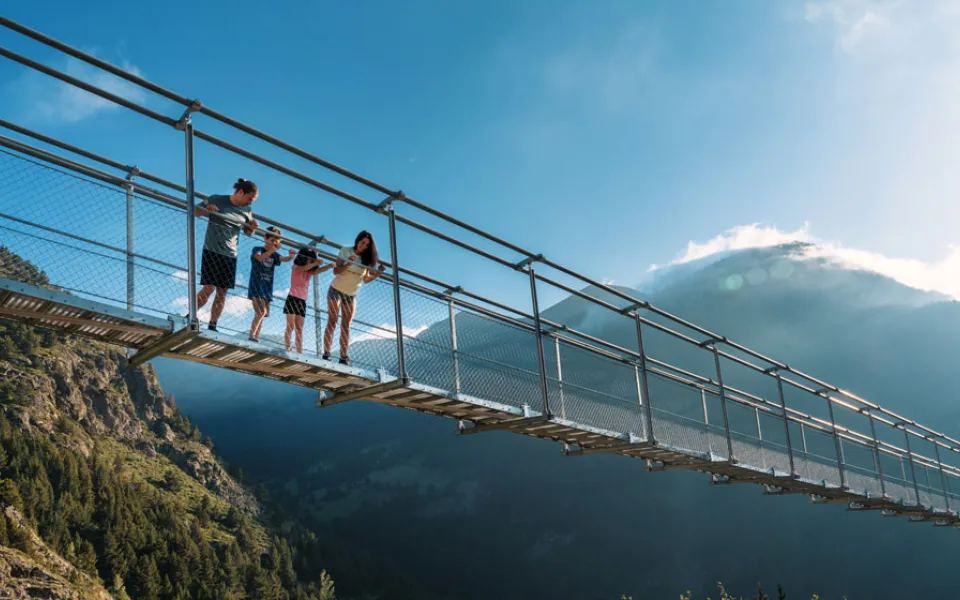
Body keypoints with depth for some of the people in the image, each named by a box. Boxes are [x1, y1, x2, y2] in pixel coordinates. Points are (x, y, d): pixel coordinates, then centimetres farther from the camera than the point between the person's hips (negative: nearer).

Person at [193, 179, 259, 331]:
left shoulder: (246, 211, 8)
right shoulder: (216, 200, -5)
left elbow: (248, 232, 20)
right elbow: (194, 211, 0)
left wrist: (253, 227, -4)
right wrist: (206, 210, -21)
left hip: (230, 255, 5)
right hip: (212, 251, -5)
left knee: (222, 293, 2)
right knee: (209, 288, -14)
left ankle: (212, 326, 7)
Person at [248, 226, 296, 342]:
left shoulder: (274, 255, 12)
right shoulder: (257, 249, -1)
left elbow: (285, 259, -6)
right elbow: (260, 258, -24)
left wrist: (291, 255, -30)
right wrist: (273, 249, -40)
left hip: (267, 288, 6)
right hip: (256, 286, -6)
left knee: (261, 314, 7)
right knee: (261, 312, -19)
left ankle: (256, 337, 12)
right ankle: (252, 336, -16)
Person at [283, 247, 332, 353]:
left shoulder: (309, 272, 14)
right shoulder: (296, 267, 1)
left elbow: (316, 271, -6)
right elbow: (304, 268, -21)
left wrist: (329, 266, -24)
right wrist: (315, 263, -38)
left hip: (302, 301, 5)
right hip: (292, 298, -5)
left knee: (299, 329, 1)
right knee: (291, 326, -8)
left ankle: (300, 352, -3)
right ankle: (287, 349, -9)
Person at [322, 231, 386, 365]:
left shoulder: (367, 258, -2)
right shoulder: (345, 251, -10)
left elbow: (366, 279, 1)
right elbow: (336, 271, -15)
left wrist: (378, 273, -16)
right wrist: (347, 265, -33)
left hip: (351, 295, 3)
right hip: (336, 290, -3)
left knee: (346, 326, 0)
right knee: (332, 322, -11)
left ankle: (344, 357, -4)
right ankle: (326, 353, -15)